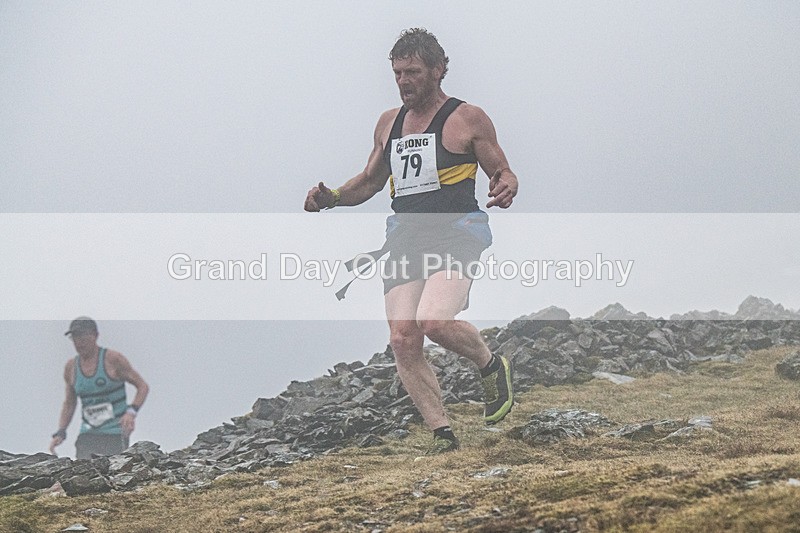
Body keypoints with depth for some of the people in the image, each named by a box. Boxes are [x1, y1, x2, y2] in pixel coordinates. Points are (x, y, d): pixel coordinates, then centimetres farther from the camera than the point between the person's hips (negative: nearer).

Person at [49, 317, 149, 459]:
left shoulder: (113, 359, -7)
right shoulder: (71, 367, 7)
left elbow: (143, 386, -2)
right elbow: (69, 404, 19)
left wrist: (131, 412, -19)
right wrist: (60, 433, 7)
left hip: (115, 435, -4)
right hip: (88, 435, 4)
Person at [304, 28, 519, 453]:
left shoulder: (467, 118, 3)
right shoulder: (389, 123, 18)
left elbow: (503, 174, 5)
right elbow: (370, 181, 29)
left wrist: (506, 188, -19)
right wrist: (332, 197, 11)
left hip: (457, 232, -5)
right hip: (405, 238, 5)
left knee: (434, 321, -27)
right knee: (402, 339, -9)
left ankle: (491, 366, 4)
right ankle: (442, 435, -1)